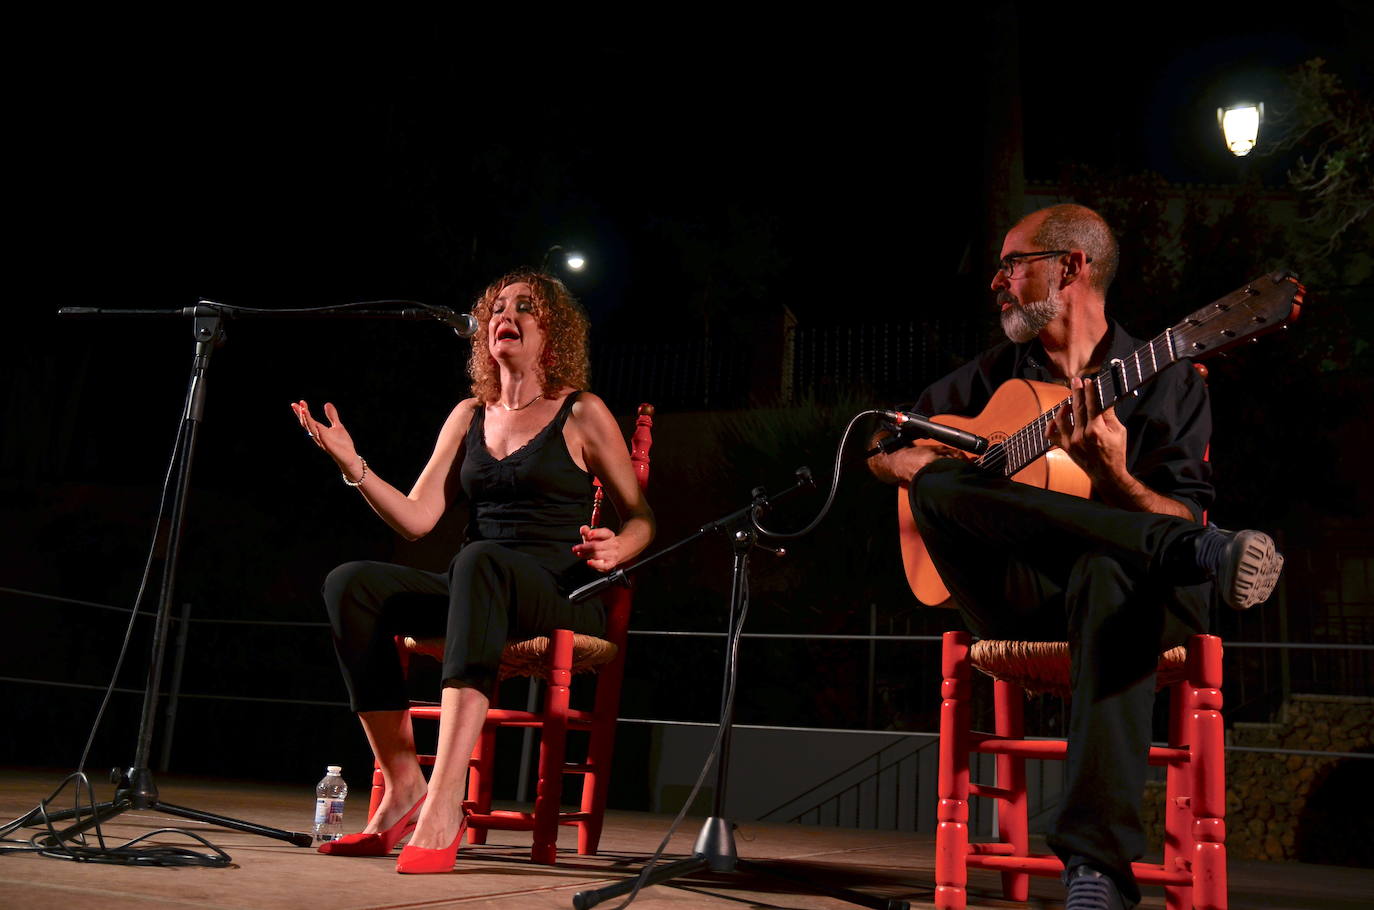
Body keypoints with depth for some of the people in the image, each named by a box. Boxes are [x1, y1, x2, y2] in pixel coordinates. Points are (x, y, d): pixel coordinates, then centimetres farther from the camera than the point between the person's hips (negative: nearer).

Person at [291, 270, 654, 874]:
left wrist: (616, 548, -17)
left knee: (481, 560, -38)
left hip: (558, 602, -5)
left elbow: (641, 519, 6)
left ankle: (444, 802, -46)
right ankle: (402, 786, -22)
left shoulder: (582, 414, 4)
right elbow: (416, 519, 9)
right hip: (476, 594, 5)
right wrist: (352, 466, -4)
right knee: (351, 583, -20)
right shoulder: (469, 415, 17)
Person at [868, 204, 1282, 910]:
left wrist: (1113, 478, -23)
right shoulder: (999, 371, 17)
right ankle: (1198, 556, -34)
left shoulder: (1168, 383, 8)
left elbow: (1184, 518, -3)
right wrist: (915, 464, -2)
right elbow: (879, 449, 22)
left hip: (1128, 582, -2)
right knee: (936, 484, -27)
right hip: (1012, 598, 3)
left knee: (1108, 573, -41)